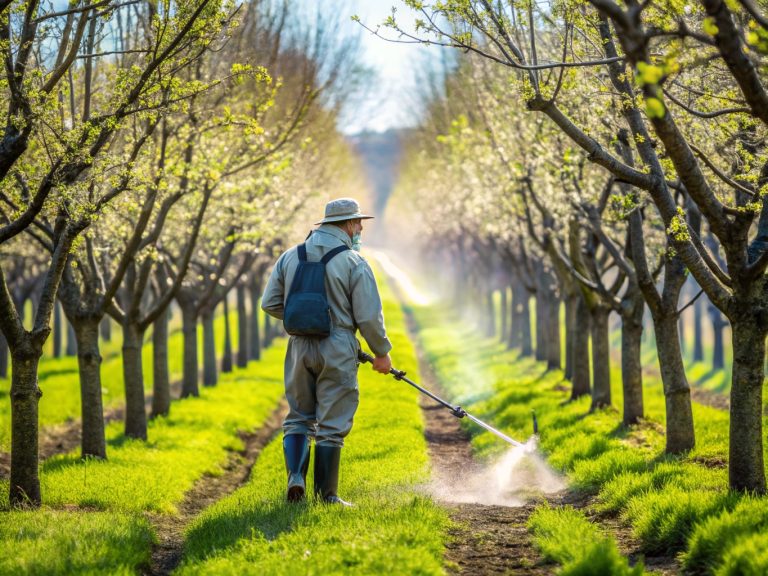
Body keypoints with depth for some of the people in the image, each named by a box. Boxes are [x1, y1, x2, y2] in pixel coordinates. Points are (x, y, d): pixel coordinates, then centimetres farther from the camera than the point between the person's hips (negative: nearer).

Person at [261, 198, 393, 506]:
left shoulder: (290, 256, 7)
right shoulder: (354, 263, -7)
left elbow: (270, 303, 9)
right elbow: (369, 316, -7)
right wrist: (382, 352, 7)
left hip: (299, 348, 4)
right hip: (337, 352, -4)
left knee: (298, 417, 16)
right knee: (331, 424, 2)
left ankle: (295, 475, -3)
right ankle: (326, 495, 5)